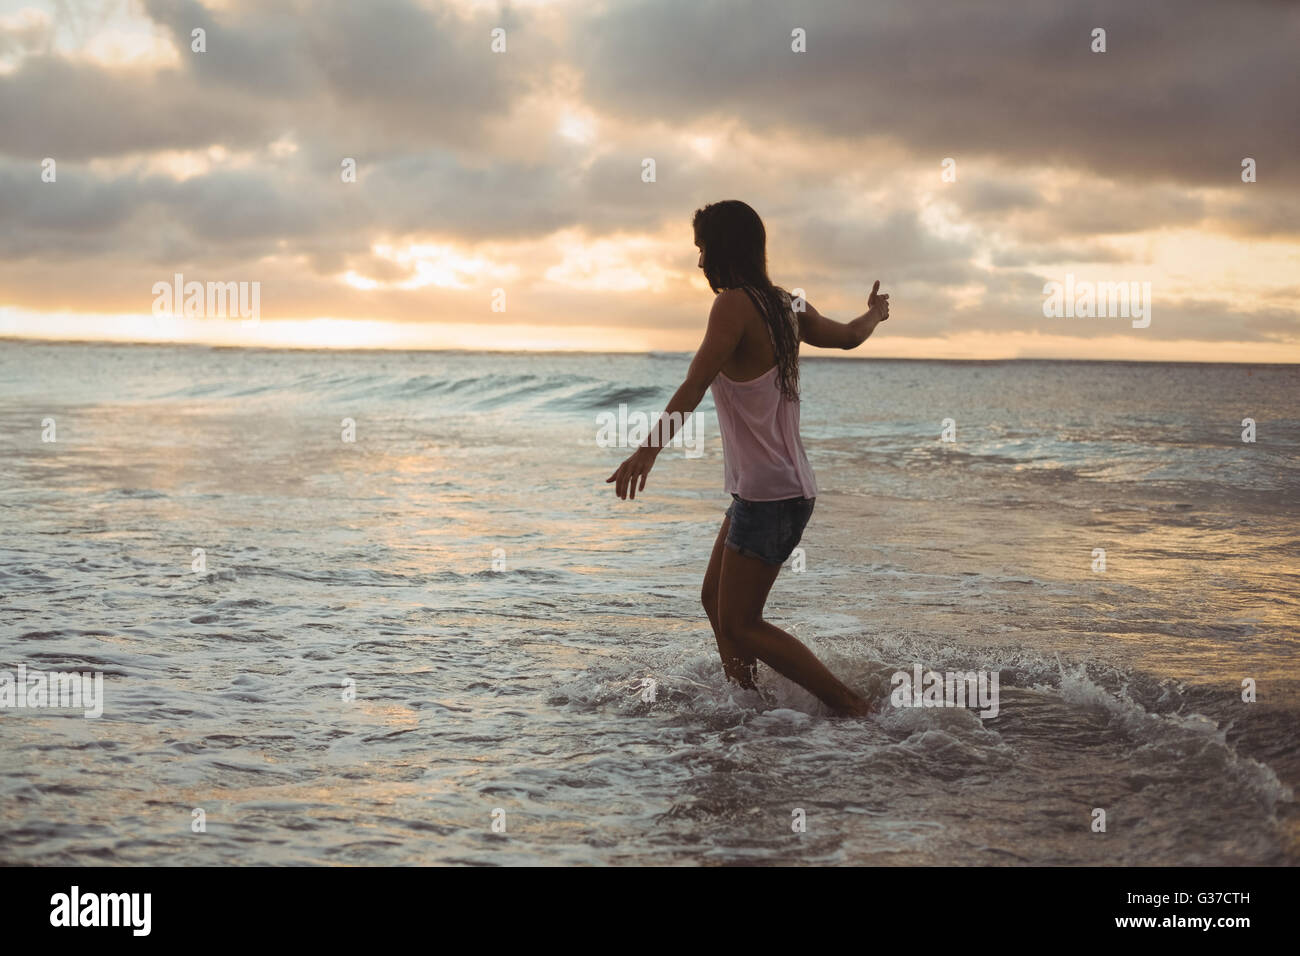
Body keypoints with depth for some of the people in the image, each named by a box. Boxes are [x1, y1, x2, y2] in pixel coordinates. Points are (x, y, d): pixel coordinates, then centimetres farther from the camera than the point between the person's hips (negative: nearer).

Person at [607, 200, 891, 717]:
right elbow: (850, 335, 28)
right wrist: (874, 313, 51)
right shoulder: (786, 306, 10)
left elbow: (695, 384, -28)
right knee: (716, 600, 18)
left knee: (741, 625, -5)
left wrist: (649, 449, -37)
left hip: (768, 494, -9)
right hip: (787, 486, 9)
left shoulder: (735, 304, -15)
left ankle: (854, 709, -4)